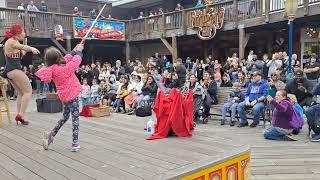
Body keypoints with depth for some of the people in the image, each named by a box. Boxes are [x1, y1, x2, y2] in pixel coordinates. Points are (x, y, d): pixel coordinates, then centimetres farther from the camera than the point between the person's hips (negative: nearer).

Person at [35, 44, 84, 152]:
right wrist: (78, 51, 9)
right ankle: (75, 144, 4)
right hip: (71, 95, -7)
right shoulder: (65, 69, -24)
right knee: (75, 118, 1)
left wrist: (74, 51, 16)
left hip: (65, 95, 8)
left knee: (65, 116, 23)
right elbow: (76, 60, -11)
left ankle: (50, 135, 24)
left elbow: (65, 60, 12)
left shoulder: (52, 69, -3)